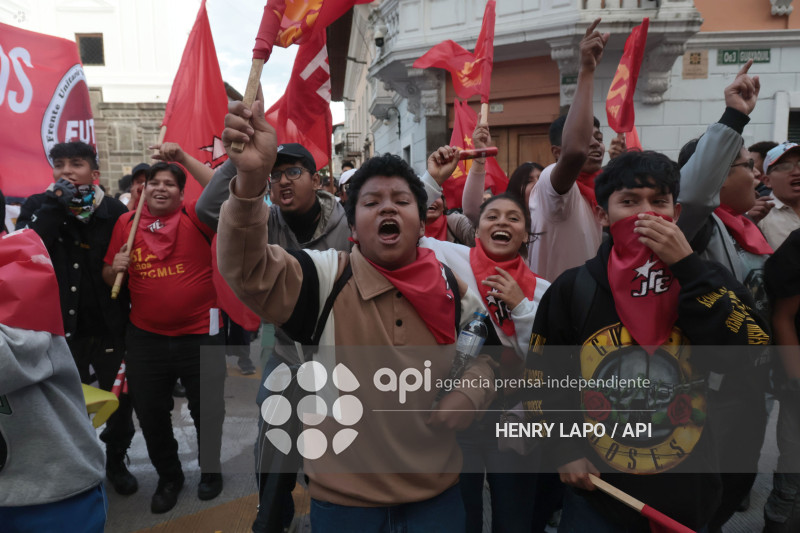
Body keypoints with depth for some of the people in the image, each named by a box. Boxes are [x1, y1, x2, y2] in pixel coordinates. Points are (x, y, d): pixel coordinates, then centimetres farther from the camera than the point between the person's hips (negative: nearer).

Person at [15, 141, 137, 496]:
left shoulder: (115, 210, -4)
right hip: (62, 327, 1)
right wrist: (55, 206, -20)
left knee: (120, 400, 10)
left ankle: (116, 462, 34)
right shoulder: (38, 206, 1)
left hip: (110, 326, 0)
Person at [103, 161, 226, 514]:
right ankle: (169, 476, 40)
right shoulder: (126, 223, 3)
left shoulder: (196, 216, -7)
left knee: (206, 408, 14)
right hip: (145, 336, 3)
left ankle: (210, 470, 40)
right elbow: (109, 276, 11)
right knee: (149, 412, 15)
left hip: (200, 334, -3)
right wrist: (115, 268, -12)